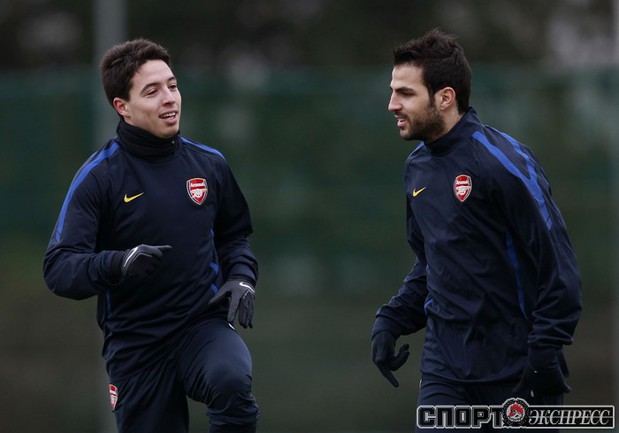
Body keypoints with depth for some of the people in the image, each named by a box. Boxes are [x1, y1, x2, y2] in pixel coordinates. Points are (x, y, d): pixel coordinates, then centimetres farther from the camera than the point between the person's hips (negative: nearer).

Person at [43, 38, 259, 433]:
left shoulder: (209, 163, 4)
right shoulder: (98, 177, -7)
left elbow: (233, 235, 20)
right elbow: (59, 267, -13)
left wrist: (241, 278, -1)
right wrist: (117, 264, -32)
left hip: (203, 325, 1)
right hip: (135, 341, -1)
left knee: (233, 382, -32)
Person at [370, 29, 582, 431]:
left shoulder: (503, 162, -15)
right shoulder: (418, 167, 8)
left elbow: (559, 266, -15)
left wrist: (546, 356, -18)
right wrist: (392, 320, 8)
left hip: (515, 368, -6)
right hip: (445, 364, 6)